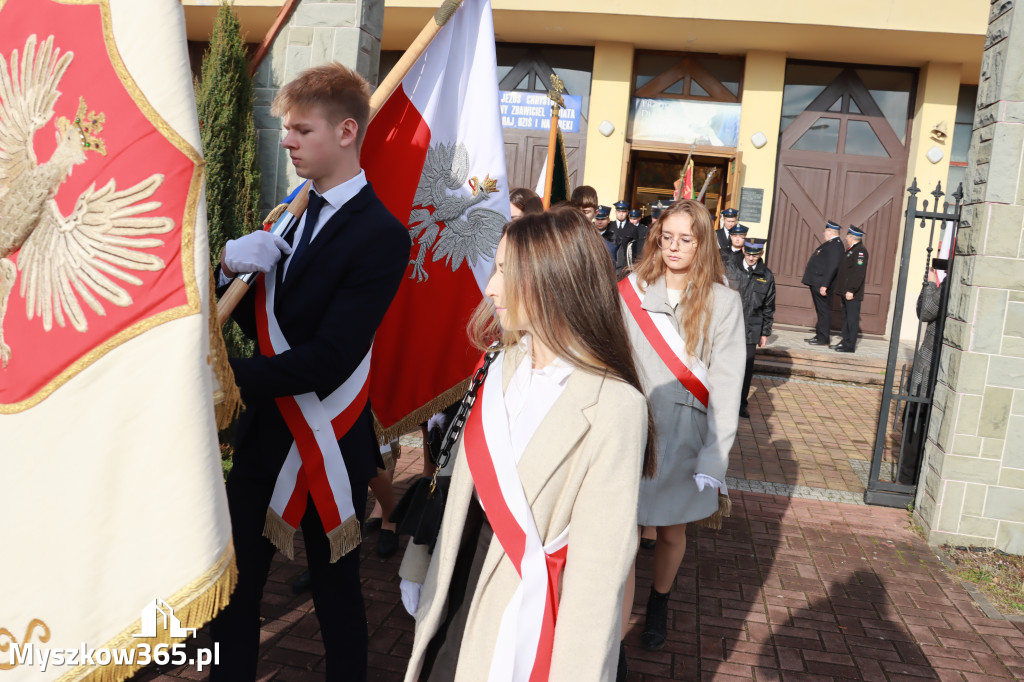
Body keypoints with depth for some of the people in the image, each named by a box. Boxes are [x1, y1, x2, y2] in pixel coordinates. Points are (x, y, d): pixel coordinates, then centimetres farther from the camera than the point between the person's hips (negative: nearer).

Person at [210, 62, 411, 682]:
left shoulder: (381, 235, -16)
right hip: (263, 433, 6)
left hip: (328, 443, -6)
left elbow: (329, 358, -22)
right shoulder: (294, 213, 8)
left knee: (336, 590, 11)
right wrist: (232, 266, -9)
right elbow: (258, 320, 8)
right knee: (236, 583, 12)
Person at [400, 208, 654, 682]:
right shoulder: (506, 363, -2)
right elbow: (465, 484, 5)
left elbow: (599, 566, -21)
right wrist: (422, 570, 10)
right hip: (463, 585, 6)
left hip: (528, 615, -6)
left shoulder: (613, 409, -24)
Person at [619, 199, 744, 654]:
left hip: (683, 437, 0)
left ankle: (659, 603, 39)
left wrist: (714, 458, -10)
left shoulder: (722, 302, -4)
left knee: (671, 531, 13)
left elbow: (725, 386, -5)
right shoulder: (630, 291, -2)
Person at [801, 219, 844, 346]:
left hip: (822, 284, -10)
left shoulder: (835, 245, -15)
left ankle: (823, 338, -1)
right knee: (821, 310, 14)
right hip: (816, 283, 10)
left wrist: (824, 285, -26)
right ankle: (820, 335, 21)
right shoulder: (830, 244, 17)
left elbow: (832, 267, -23)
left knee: (823, 310, -5)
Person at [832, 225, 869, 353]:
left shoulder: (860, 251, -13)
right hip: (846, 291, 10)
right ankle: (845, 342, 20)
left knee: (852, 318, -7)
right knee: (846, 318, 14)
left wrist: (851, 290, -23)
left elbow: (859, 272, -20)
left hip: (853, 293, -10)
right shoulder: (851, 250, 19)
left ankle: (850, 346, -5)